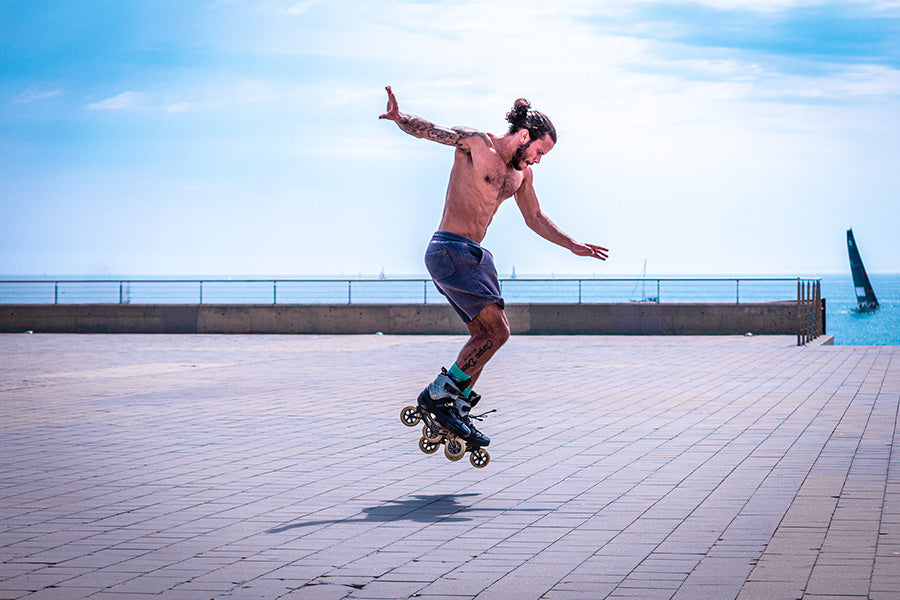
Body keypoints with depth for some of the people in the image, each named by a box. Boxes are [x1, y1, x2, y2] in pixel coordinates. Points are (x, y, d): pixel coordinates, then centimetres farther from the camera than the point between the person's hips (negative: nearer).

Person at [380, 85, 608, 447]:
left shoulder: (521, 174, 15)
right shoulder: (475, 143, -9)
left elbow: (535, 218, 27)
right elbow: (428, 130, -18)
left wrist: (572, 245, 26)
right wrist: (399, 117, -38)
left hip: (474, 255, 9)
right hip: (448, 251, -9)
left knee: (484, 336, 10)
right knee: (497, 331, -14)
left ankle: (458, 414, 18)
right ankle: (437, 395, -8)